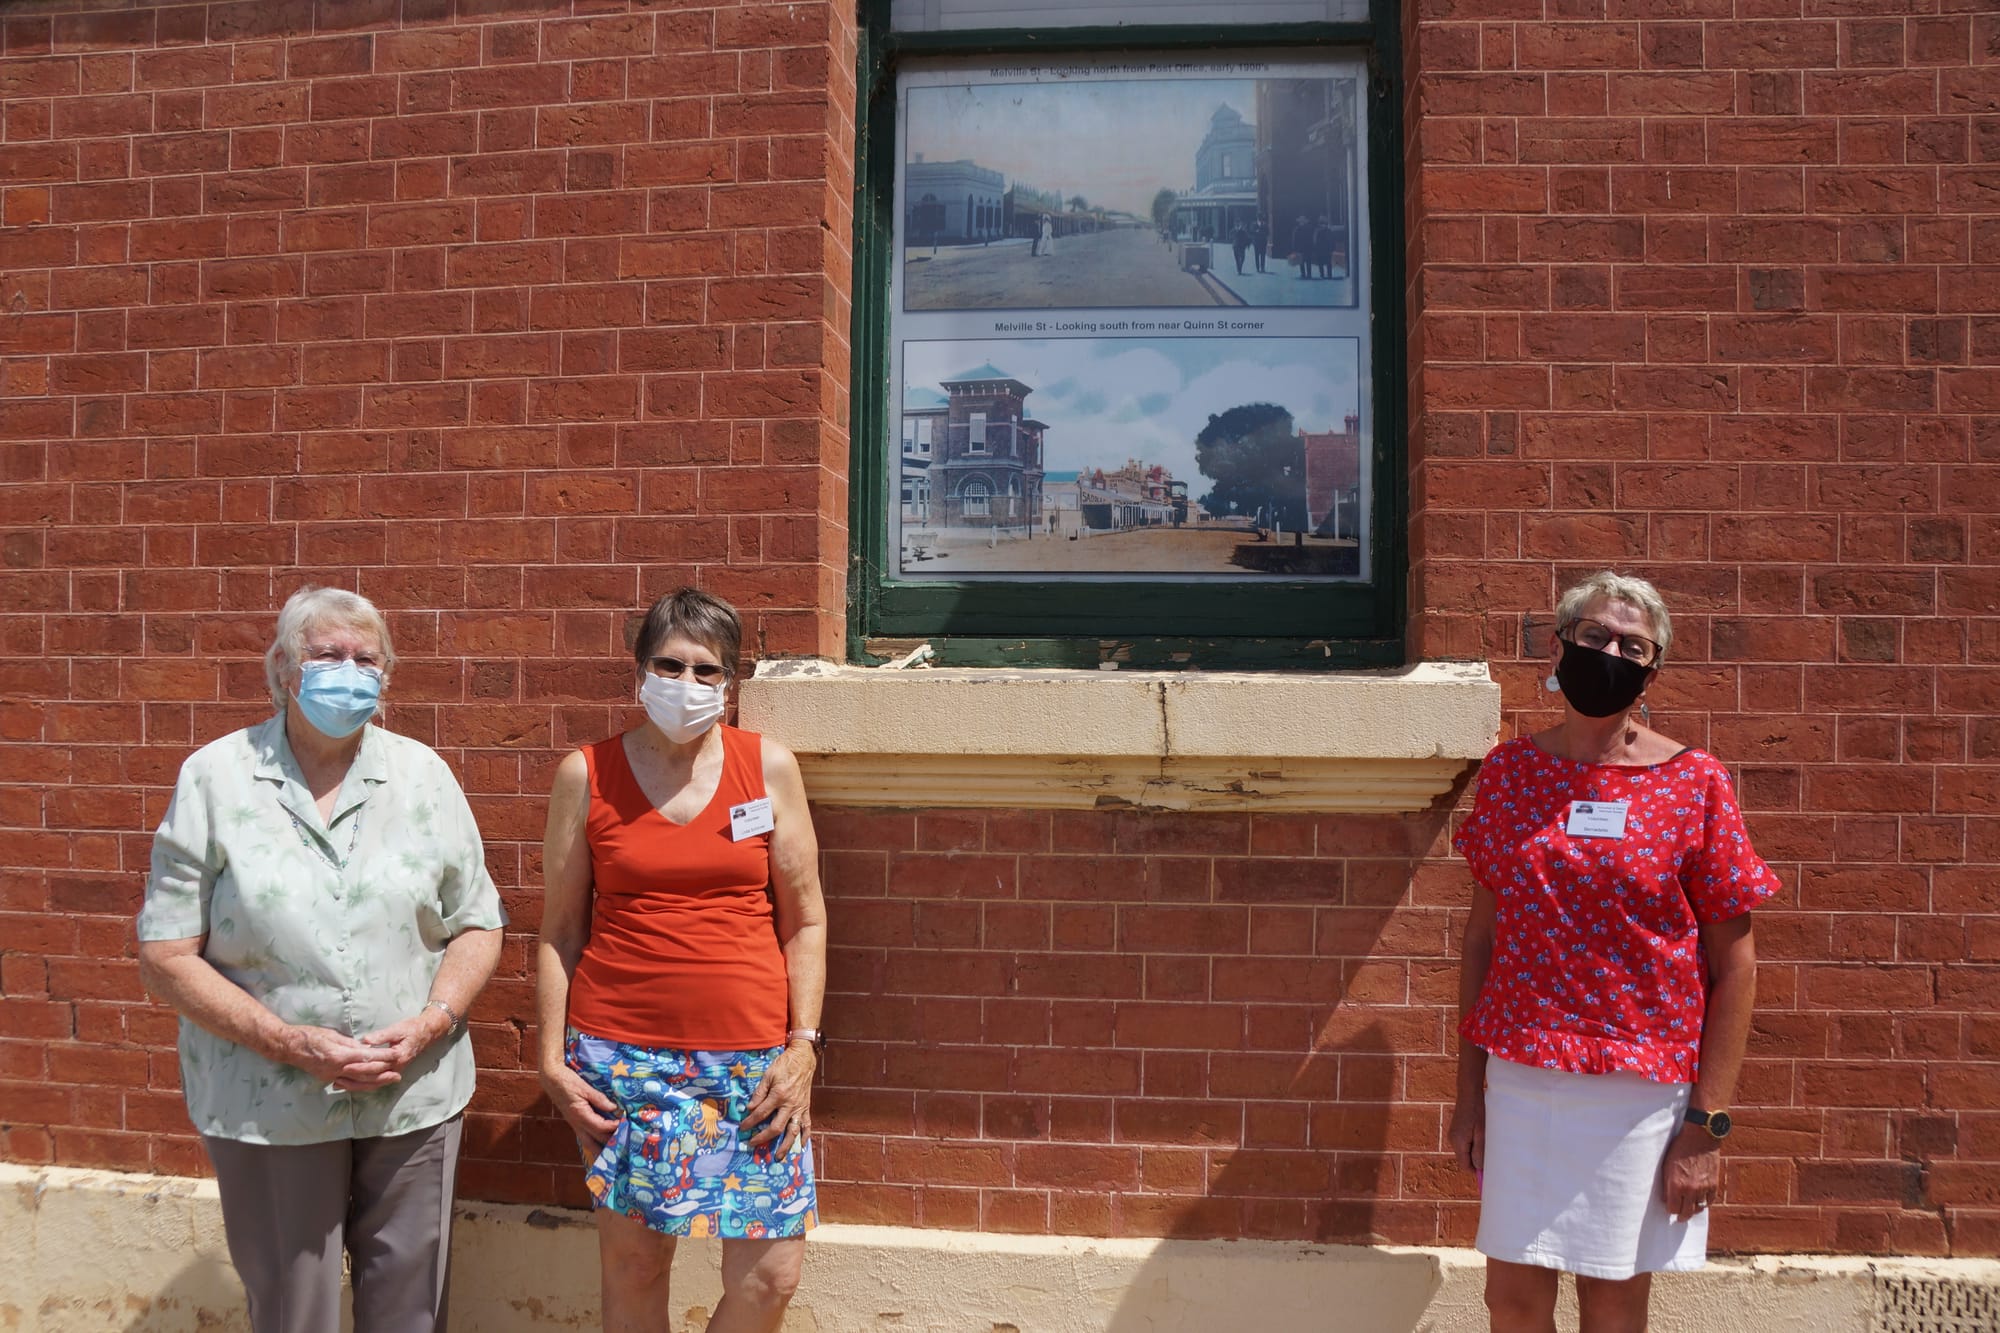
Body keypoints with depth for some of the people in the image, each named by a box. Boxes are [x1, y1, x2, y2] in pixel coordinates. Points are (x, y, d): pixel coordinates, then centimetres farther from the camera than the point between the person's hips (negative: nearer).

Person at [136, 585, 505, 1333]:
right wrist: (288, 1042, -16)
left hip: (414, 1097, 2)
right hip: (266, 1102, -2)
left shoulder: (423, 775, 3)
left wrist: (432, 1023, -12)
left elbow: (477, 926, 5)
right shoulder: (214, 779, -3)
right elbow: (165, 956, -6)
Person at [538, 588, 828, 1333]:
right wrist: (551, 1058, 0)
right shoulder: (586, 776, 3)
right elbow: (561, 929, 6)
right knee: (632, 1263, 8)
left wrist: (803, 1046, -3)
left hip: (754, 1058, 1)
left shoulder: (769, 767, 3)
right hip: (622, 1054, 0)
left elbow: (804, 921, 4)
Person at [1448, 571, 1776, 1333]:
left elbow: (1734, 966, -4)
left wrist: (1708, 1126, -8)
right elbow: (1482, 935, 6)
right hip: (1521, 1081, 2)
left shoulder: (1694, 783, -6)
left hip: (1644, 1094, -2)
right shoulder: (1508, 771, 1)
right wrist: (1469, 1090, 5)